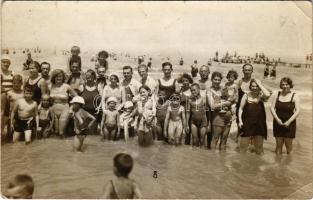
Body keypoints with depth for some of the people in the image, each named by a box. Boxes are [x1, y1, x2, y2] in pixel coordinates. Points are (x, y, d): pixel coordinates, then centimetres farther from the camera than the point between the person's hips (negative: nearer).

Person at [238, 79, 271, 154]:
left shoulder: (261, 96, -4)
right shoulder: (246, 95, -2)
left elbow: (268, 95, -28)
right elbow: (241, 109, 2)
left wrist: (260, 84, -18)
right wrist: (240, 120, -7)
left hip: (259, 124, 1)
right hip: (247, 124, 0)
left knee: (259, 148, 15)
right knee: (243, 147, 5)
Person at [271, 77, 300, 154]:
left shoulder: (294, 96, -5)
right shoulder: (277, 94, 2)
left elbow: (297, 111, -8)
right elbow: (272, 108, 1)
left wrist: (289, 121, -17)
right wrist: (277, 119, -12)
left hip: (289, 124, -2)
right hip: (278, 123, 2)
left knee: (288, 144, 4)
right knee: (278, 144, 7)